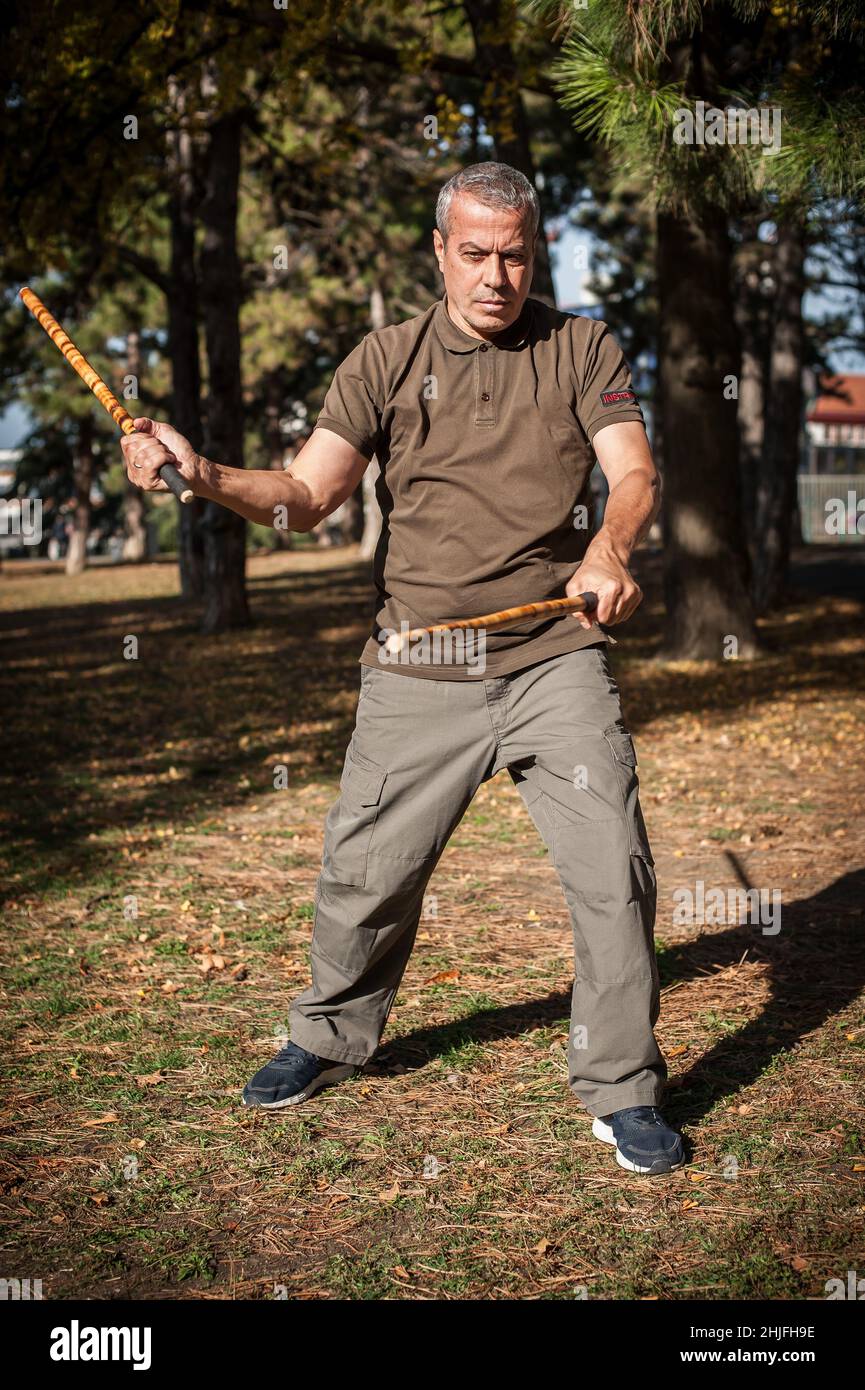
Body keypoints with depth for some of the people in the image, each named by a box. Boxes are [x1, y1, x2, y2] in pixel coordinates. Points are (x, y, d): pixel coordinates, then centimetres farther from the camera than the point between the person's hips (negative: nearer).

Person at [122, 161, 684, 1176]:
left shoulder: (582, 349, 5)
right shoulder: (387, 359, 5)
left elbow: (634, 473, -6)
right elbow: (307, 496, -3)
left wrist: (610, 547, -30)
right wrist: (204, 475, -22)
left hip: (556, 661, 0)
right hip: (416, 672, 1)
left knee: (614, 870, -6)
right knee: (365, 868, 7)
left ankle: (622, 1089, 11)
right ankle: (331, 1038, 34)